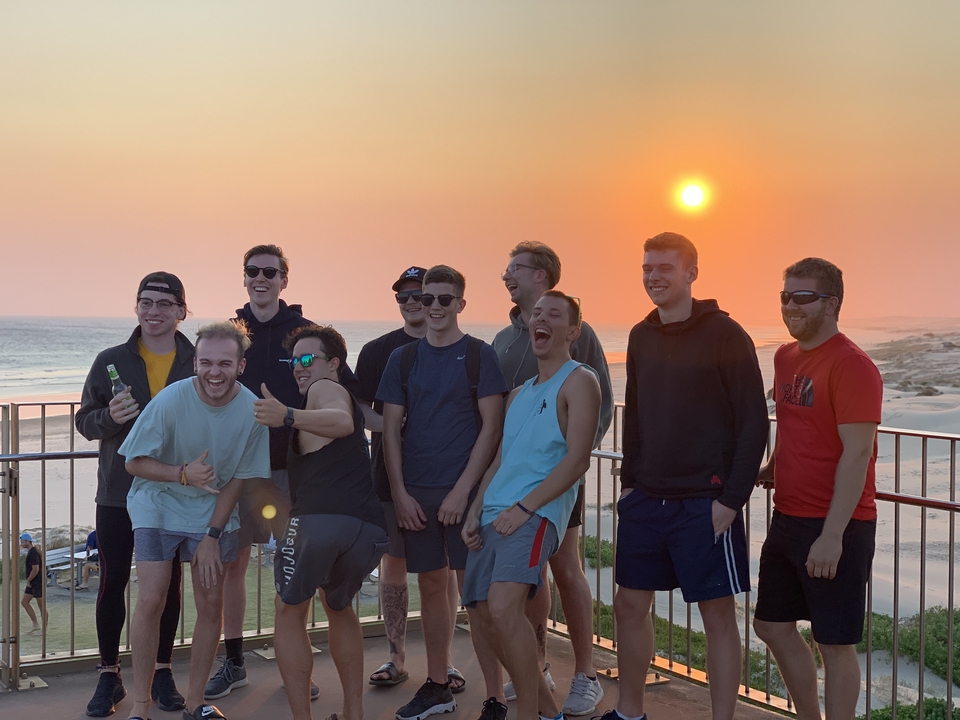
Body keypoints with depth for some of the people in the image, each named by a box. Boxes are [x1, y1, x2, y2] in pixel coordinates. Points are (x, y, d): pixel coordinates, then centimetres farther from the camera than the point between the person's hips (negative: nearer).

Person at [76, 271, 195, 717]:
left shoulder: (197, 363, 1)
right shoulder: (112, 361, 1)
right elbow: (85, 422, 3)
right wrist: (110, 417, -18)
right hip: (118, 493, 0)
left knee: (168, 584, 9)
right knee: (112, 583, 5)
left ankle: (162, 672, 22)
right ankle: (109, 676, 18)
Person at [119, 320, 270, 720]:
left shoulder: (252, 410, -17)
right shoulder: (170, 401, -22)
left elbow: (237, 478, -6)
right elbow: (134, 463, -13)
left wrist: (212, 535, -9)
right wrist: (184, 474, -30)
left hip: (214, 511, 2)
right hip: (159, 505, -2)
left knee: (211, 604, 1)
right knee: (151, 600, -9)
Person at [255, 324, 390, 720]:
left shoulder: (324, 388, 8)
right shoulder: (348, 396, 32)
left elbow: (342, 421, -16)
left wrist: (288, 416, -30)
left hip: (319, 518, -8)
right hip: (369, 526, 8)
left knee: (289, 614, 10)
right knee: (339, 607, 31)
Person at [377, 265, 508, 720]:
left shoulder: (478, 355, -1)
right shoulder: (403, 358, 9)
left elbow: (492, 426, -6)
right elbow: (391, 429, 8)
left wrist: (463, 489, -13)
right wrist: (400, 493, -1)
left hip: (465, 490, -4)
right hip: (415, 493, 4)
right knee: (431, 587, 11)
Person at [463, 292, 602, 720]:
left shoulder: (579, 382, -2)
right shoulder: (519, 395, 22)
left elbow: (577, 460, -11)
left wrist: (523, 508, -16)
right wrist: (475, 513, 9)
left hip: (537, 513, -8)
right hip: (493, 518, 8)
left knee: (503, 607, -27)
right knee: (487, 623, 6)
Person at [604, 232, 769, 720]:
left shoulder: (724, 335, -9)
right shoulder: (641, 337, 9)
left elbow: (753, 423, -11)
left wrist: (732, 499, -15)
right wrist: (630, 481, 9)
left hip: (705, 502, -6)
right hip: (645, 499, 6)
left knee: (718, 615, 3)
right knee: (630, 606, 13)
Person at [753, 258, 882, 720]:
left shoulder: (851, 366, -15)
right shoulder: (786, 358, 10)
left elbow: (857, 453, -20)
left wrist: (832, 534, -23)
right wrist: (772, 469, 10)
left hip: (835, 527, -9)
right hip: (788, 518, 9)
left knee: (834, 642, 1)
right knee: (772, 626, 17)